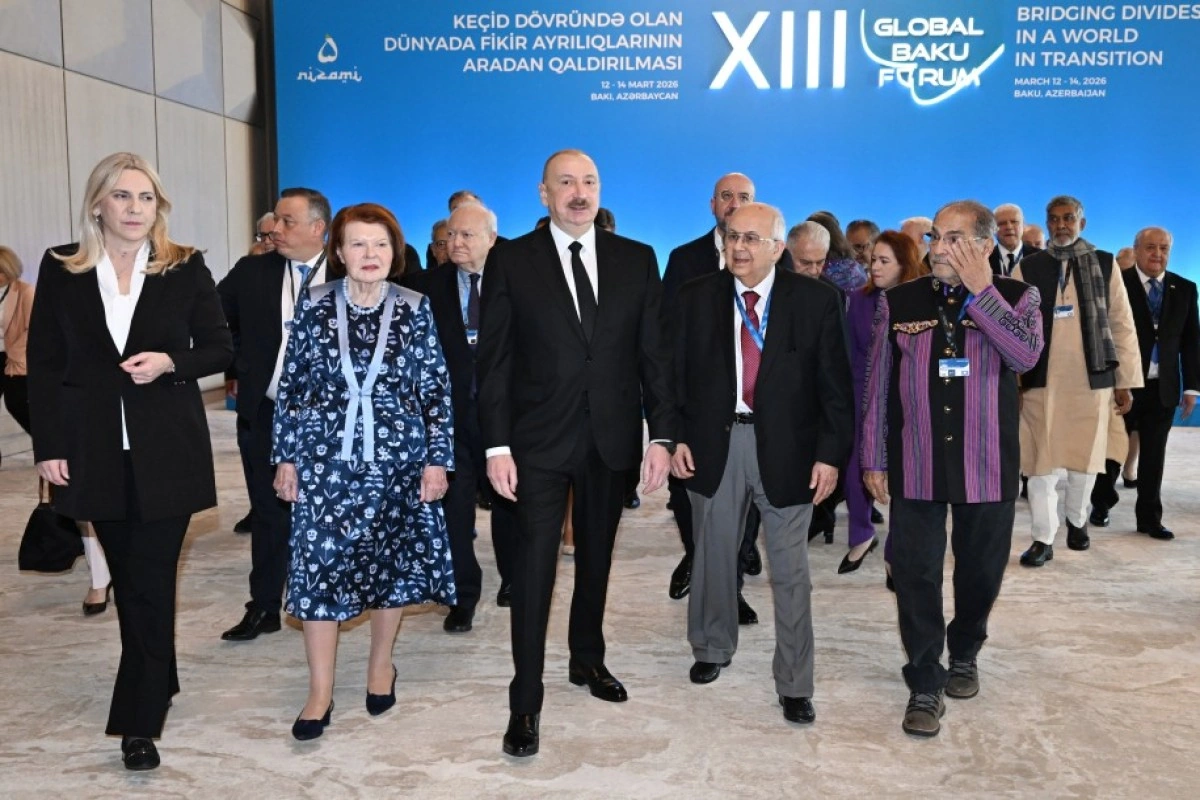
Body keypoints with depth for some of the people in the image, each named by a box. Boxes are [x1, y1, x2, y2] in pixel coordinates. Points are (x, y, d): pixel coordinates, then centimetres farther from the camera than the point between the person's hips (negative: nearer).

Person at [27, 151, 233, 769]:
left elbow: (220, 348, 4)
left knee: (151, 582, -2)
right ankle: (159, 681, 32)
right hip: (96, 450, 2)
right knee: (128, 579, 14)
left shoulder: (185, 268, 0)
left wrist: (169, 362, -16)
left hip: (167, 449, -2)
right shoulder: (60, 269, 4)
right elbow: (44, 364, 4)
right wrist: (48, 446, -2)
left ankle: (139, 719, 5)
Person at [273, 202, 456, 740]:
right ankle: (320, 692, 13)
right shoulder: (314, 306, 0)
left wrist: (437, 458, -3)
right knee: (318, 564, 0)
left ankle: (381, 664, 32)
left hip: (396, 460, 0)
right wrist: (286, 457, 2)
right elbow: (292, 385, 4)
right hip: (325, 460, 0)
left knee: (393, 560, 9)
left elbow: (436, 390, 0)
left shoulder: (414, 309, -1)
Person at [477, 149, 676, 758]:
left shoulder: (636, 260, 4)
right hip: (540, 440, -3)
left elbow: (654, 353, 3)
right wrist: (497, 445, -10)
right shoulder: (511, 260, -2)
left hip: (612, 439, 3)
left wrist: (660, 434, -2)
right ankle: (526, 702, 9)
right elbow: (494, 360, -4)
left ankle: (588, 659, 38)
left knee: (597, 557, 17)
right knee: (534, 566, -1)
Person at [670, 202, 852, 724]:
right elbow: (677, 374, 5)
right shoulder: (697, 298, 1)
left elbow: (834, 383, -3)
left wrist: (830, 453, -7)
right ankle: (712, 649, 41)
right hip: (715, 442, 2)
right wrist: (677, 437, -3)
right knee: (713, 554, 17)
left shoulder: (816, 300, -4)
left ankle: (794, 685, 19)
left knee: (790, 570, 5)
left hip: (785, 447, -2)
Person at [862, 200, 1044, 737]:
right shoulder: (898, 301, 1)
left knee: (980, 573, 14)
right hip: (915, 467, 0)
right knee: (916, 576, 3)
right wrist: (874, 460, 4)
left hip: (987, 469, 0)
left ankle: (964, 656, 39)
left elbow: (1025, 356, -20)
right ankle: (926, 684, 16)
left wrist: (980, 290, -19)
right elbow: (878, 386, 4)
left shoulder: (1016, 297, 0)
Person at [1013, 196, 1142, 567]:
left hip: (1091, 379, 1)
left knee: (1085, 457, 11)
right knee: (1041, 461, 1)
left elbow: (1122, 325, 5)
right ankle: (1043, 539, 11)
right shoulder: (1027, 268, 4)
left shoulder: (1105, 265, 5)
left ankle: (1077, 520, 34)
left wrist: (1126, 380, 3)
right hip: (1041, 379, -1)